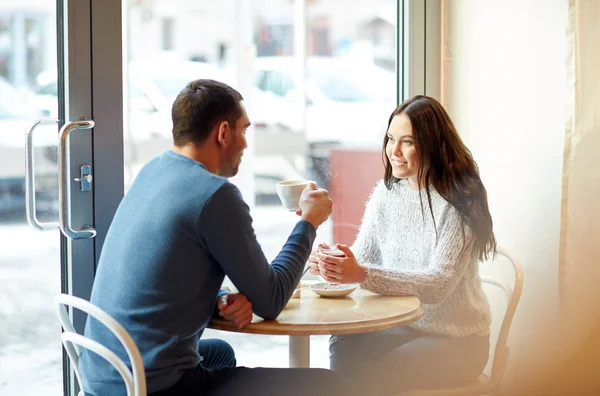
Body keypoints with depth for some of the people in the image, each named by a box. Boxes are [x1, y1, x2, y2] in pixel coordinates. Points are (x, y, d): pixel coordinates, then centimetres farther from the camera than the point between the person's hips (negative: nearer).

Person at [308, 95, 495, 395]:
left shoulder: (460, 201, -15)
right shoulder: (385, 193, 3)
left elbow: (440, 283, -23)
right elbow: (361, 259, 0)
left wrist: (363, 275, -35)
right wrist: (333, 263, -24)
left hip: (456, 339, -4)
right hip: (401, 327, 5)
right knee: (343, 348, -23)